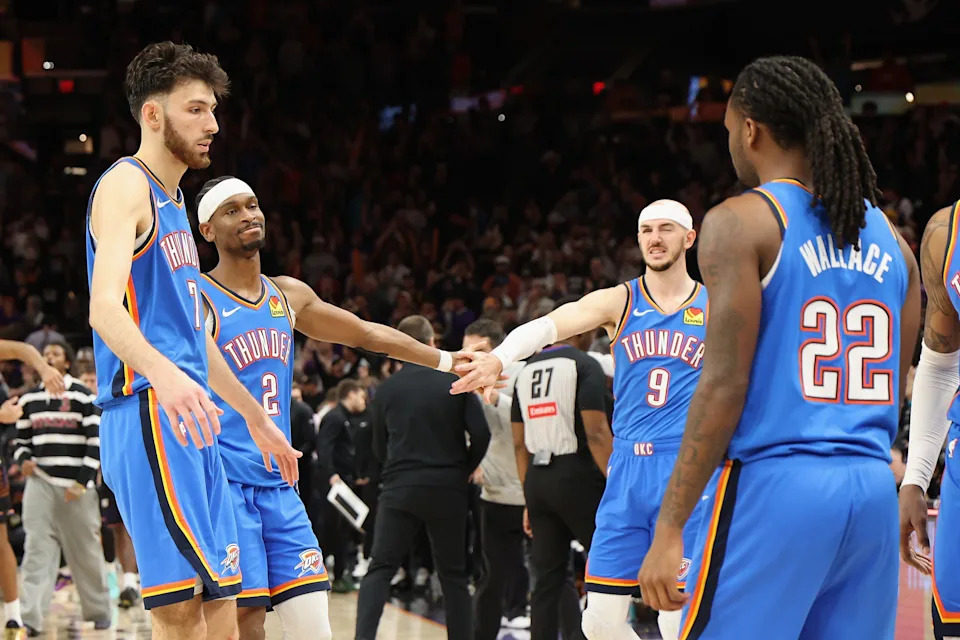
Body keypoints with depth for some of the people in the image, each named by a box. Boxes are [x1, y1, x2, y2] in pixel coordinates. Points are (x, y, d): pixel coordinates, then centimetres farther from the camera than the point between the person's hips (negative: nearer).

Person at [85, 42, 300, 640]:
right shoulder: (126, 187, -6)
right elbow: (104, 306, -24)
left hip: (193, 424, 10)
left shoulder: (173, 202, 24)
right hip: (148, 413, -10)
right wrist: (163, 373, -42)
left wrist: (256, 417, 35)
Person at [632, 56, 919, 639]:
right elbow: (895, 385, 15)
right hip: (874, 491, 6)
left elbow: (725, 385, -11)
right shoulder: (887, 235, 15)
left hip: (775, 486, -6)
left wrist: (670, 528, -10)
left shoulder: (741, 221, -5)